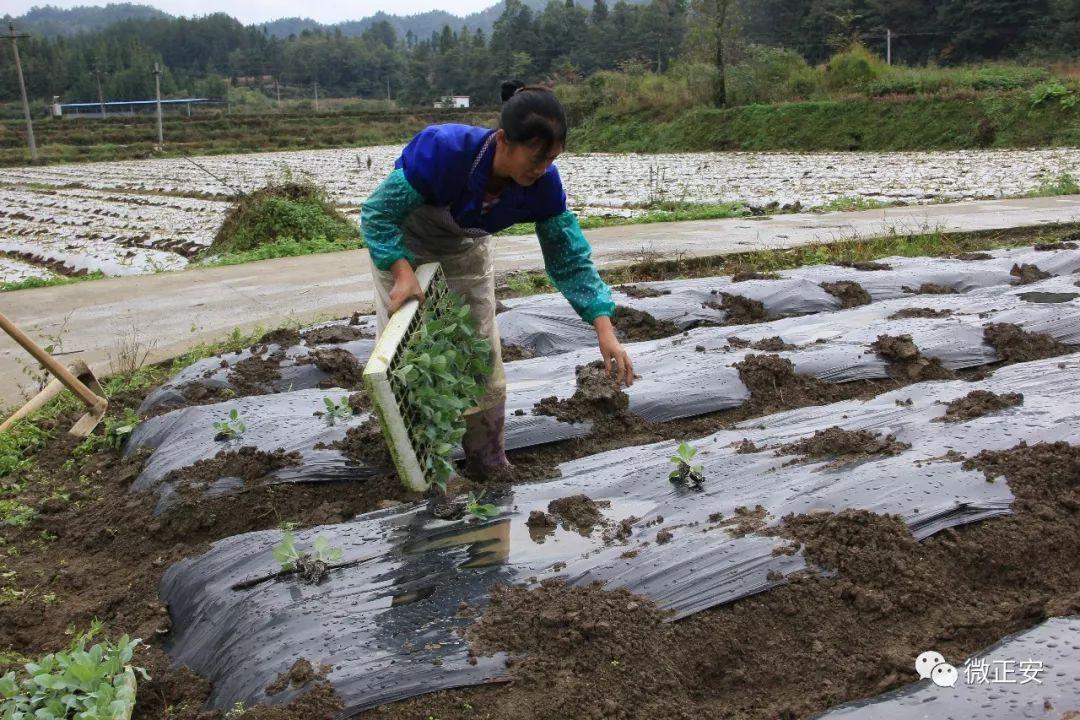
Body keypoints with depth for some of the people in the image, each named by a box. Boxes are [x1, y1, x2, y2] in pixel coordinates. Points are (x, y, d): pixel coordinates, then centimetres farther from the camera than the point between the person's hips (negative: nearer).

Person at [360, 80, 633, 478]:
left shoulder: (544, 183, -28)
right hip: (400, 246, -3)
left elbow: (570, 259, -19)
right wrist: (403, 273, -44)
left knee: (484, 356, 2)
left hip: (468, 249, 3)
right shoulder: (443, 149, -41)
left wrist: (604, 328, -29)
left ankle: (489, 463, 17)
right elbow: (378, 213, -29)